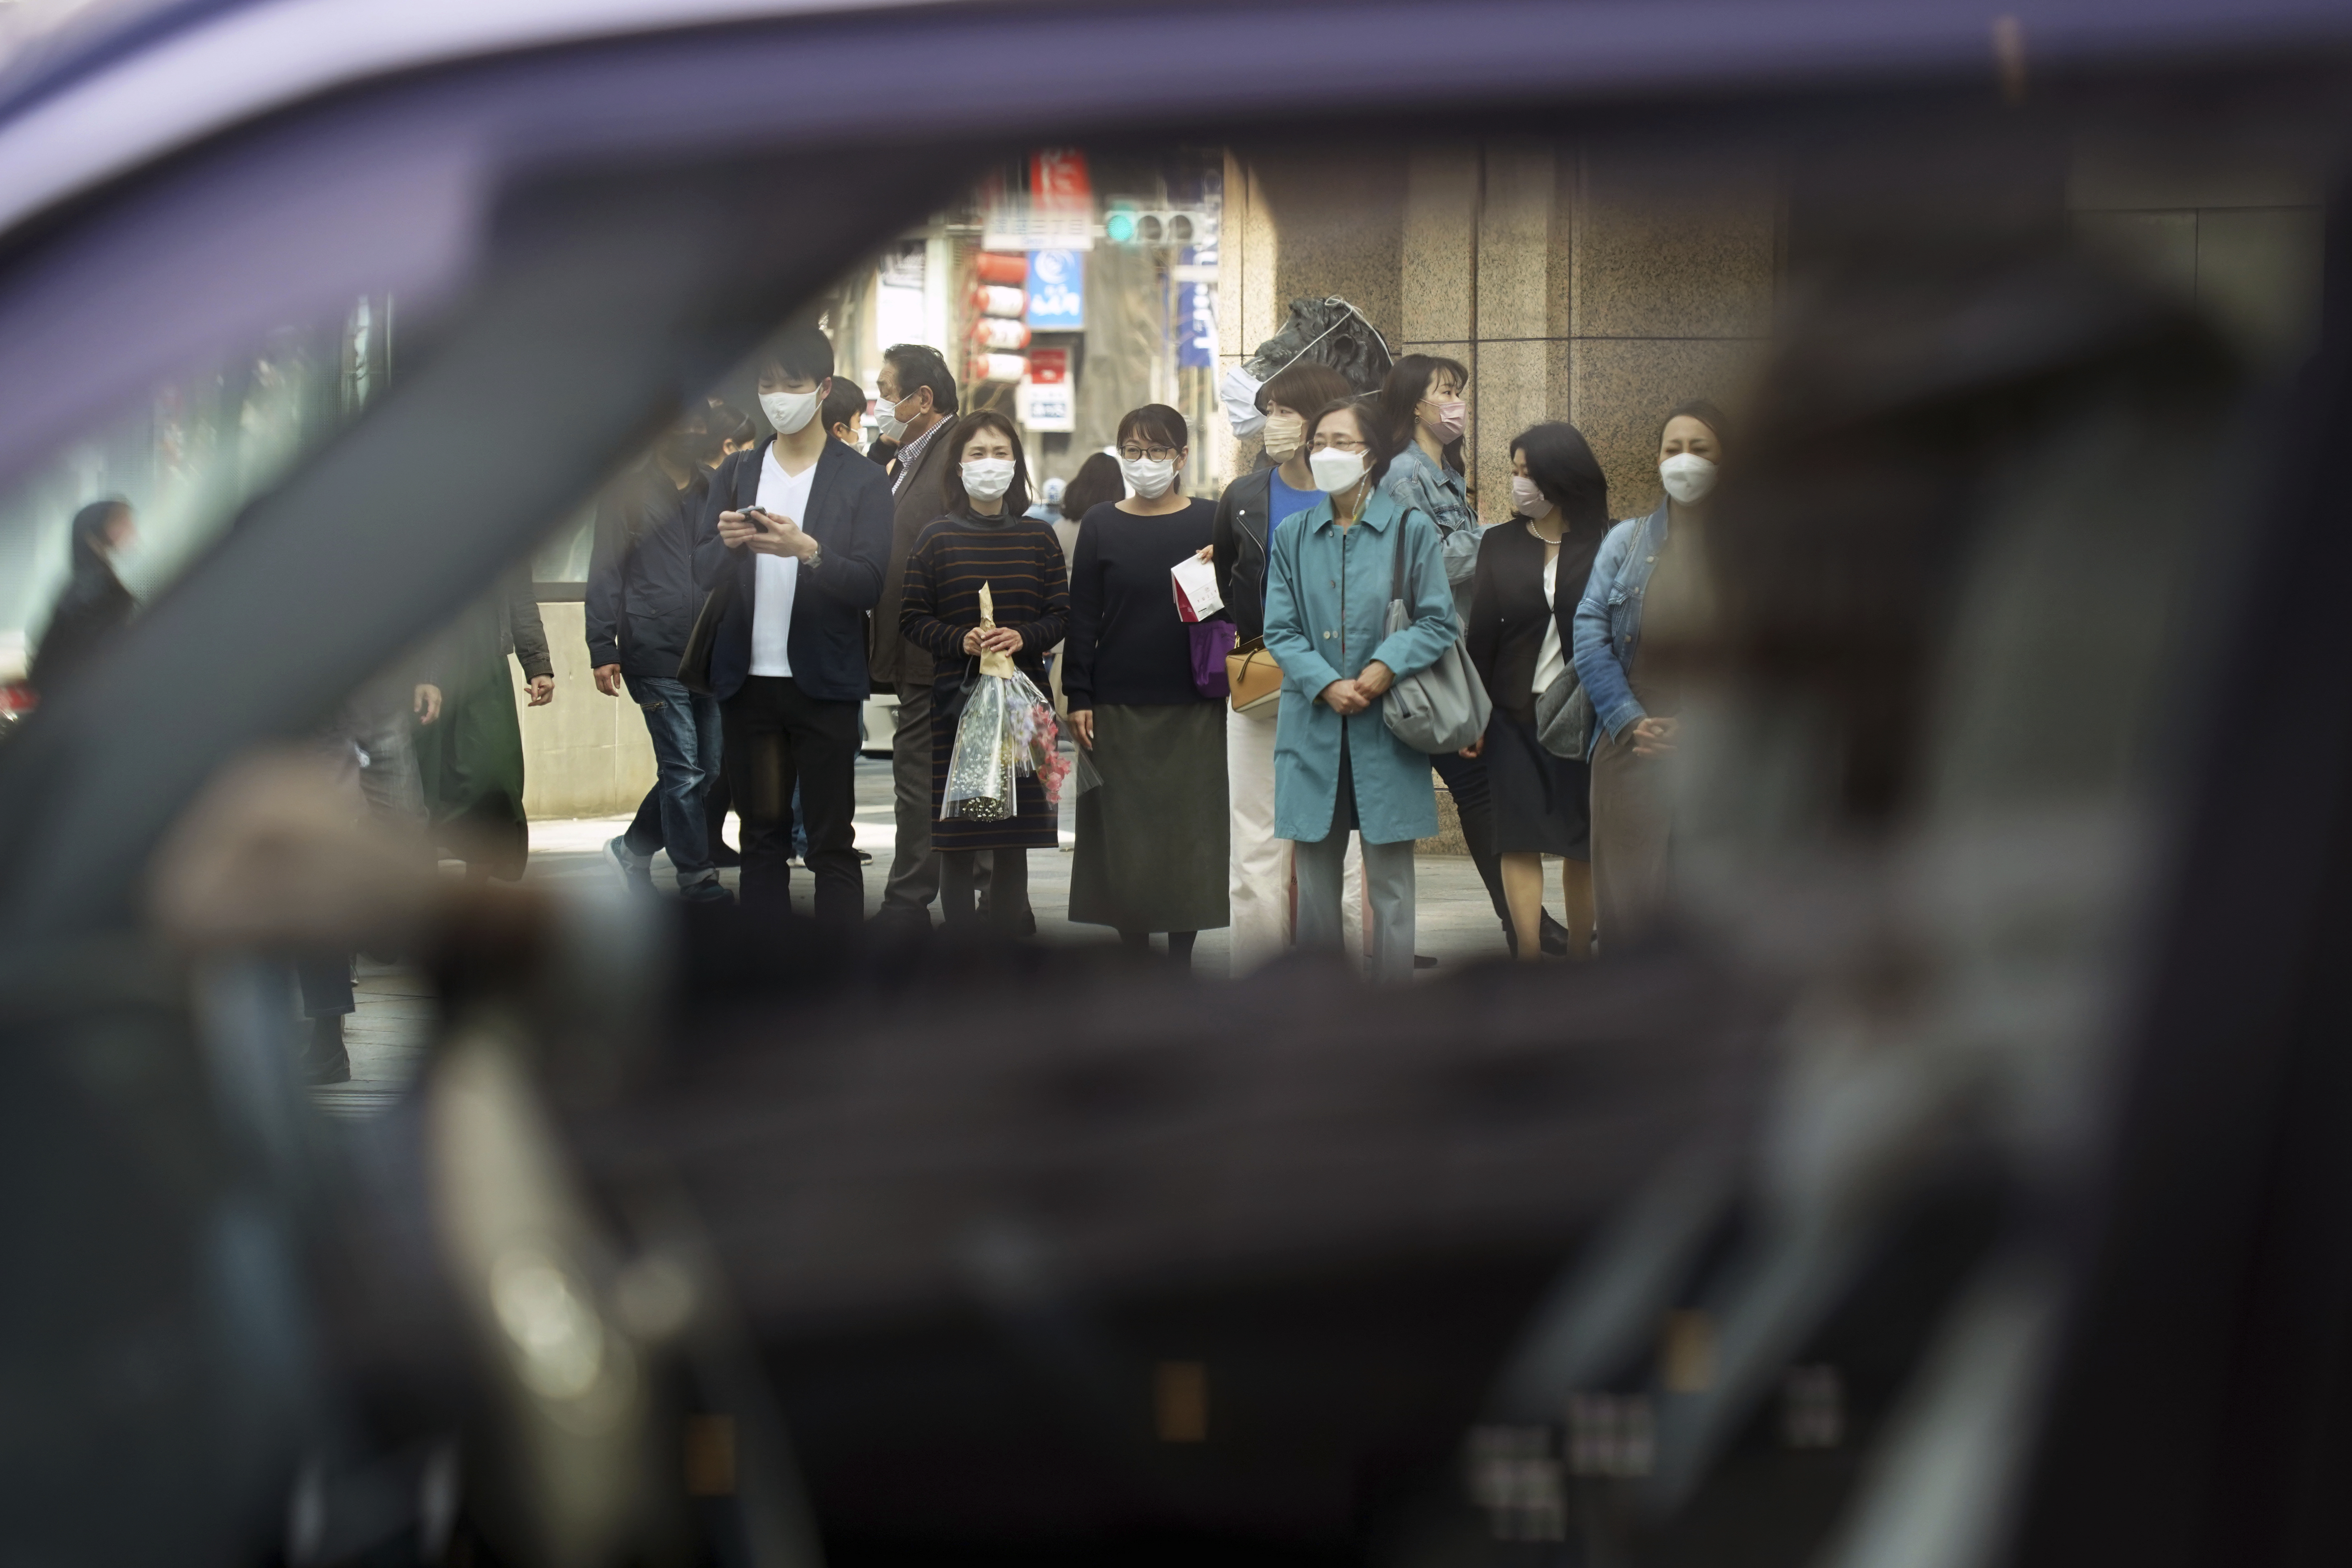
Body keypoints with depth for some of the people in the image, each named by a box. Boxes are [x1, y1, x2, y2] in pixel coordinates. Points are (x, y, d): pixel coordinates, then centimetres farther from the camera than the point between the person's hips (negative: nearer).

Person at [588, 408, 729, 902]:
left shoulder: (713, 492, 16)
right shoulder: (629, 491, 1)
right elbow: (605, 573, -1)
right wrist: (602, 649, -8)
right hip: (655, 654, -6)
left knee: (707, 770, 7)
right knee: (684, 771, -8)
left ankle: (633, 849, 24)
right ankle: (697, 879, 0)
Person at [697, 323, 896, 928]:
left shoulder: (862, 480, -1)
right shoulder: (736, 473, 11)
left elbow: (869, 584, -8)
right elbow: (704, 573, 7)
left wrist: (808, 551, -25)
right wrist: (728, 542, -15)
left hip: (823, 684, -4)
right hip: (747, 681, 4)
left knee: (832, 843, -1)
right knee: (762, 835, 9)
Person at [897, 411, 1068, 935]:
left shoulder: (1039, 537, 6)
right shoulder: (937, 538, 1)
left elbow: (1060, 616, 6)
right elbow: (912, 619, 1)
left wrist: (1022, 637, -13)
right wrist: (961, 641, -15)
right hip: (955, 696, -1)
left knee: (1015, 829, 4)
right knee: (956, 829, -1)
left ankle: (1010, 928, 11)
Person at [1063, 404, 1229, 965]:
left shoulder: (1210, 523, 4)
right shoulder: (1101, 525, 4)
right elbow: (1082, 617, 4)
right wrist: (1079, 697, 0)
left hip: (1193, 708, 0)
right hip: (1119, 705, 0)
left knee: (1190, 832, 2)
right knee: (1123, 834, 2)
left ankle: (1182, 962, 12)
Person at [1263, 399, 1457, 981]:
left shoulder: (1411, 530, 0)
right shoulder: (1292, 537, 8)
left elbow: (1439, 623, -1)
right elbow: (1280, 631, 3)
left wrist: (1388, 666, -18)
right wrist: (1327, 686, -13)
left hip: (1386, 731, -2)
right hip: (1314, 731, 2)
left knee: (1390, 887, 2)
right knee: (1315, 883, 7)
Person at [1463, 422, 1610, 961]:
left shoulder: (1608, 543, -2)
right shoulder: (1500, 544, 6)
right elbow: (1481, 632, 5)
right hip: (1516, 713, 2)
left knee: (1583, 842, 4)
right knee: (1521, 840, -3)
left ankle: (1580, 951, 13)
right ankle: (1528, 954, -4)